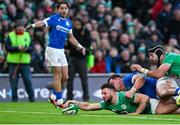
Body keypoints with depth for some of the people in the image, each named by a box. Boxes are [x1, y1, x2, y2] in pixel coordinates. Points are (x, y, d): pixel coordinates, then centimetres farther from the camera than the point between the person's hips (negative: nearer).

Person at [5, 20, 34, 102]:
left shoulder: (27, 35, 9)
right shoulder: (11, 36, 1)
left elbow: (31, 48, 5)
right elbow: (7, 47, -8)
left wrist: (26, 49, -17)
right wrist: (18, 48, -21)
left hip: (25, 62, 1)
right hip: (13, 62, -1)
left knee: (28, 81, -3)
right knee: (13, 82, 1)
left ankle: (32, 99, 4)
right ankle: (14, 99, 10)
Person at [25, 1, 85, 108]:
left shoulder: (69, 22, 12)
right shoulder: (54, 18, -8)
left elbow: (71, 37, 24)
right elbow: (42, 23, -25)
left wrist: (79, 46, 18)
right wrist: (33, 25, -45)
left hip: (61, 51, 7)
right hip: (53, 50, -7)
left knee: (65, 76, 5)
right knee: (58, 75, -8)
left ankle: (53, 96, 20)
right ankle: (59, 101, -4)